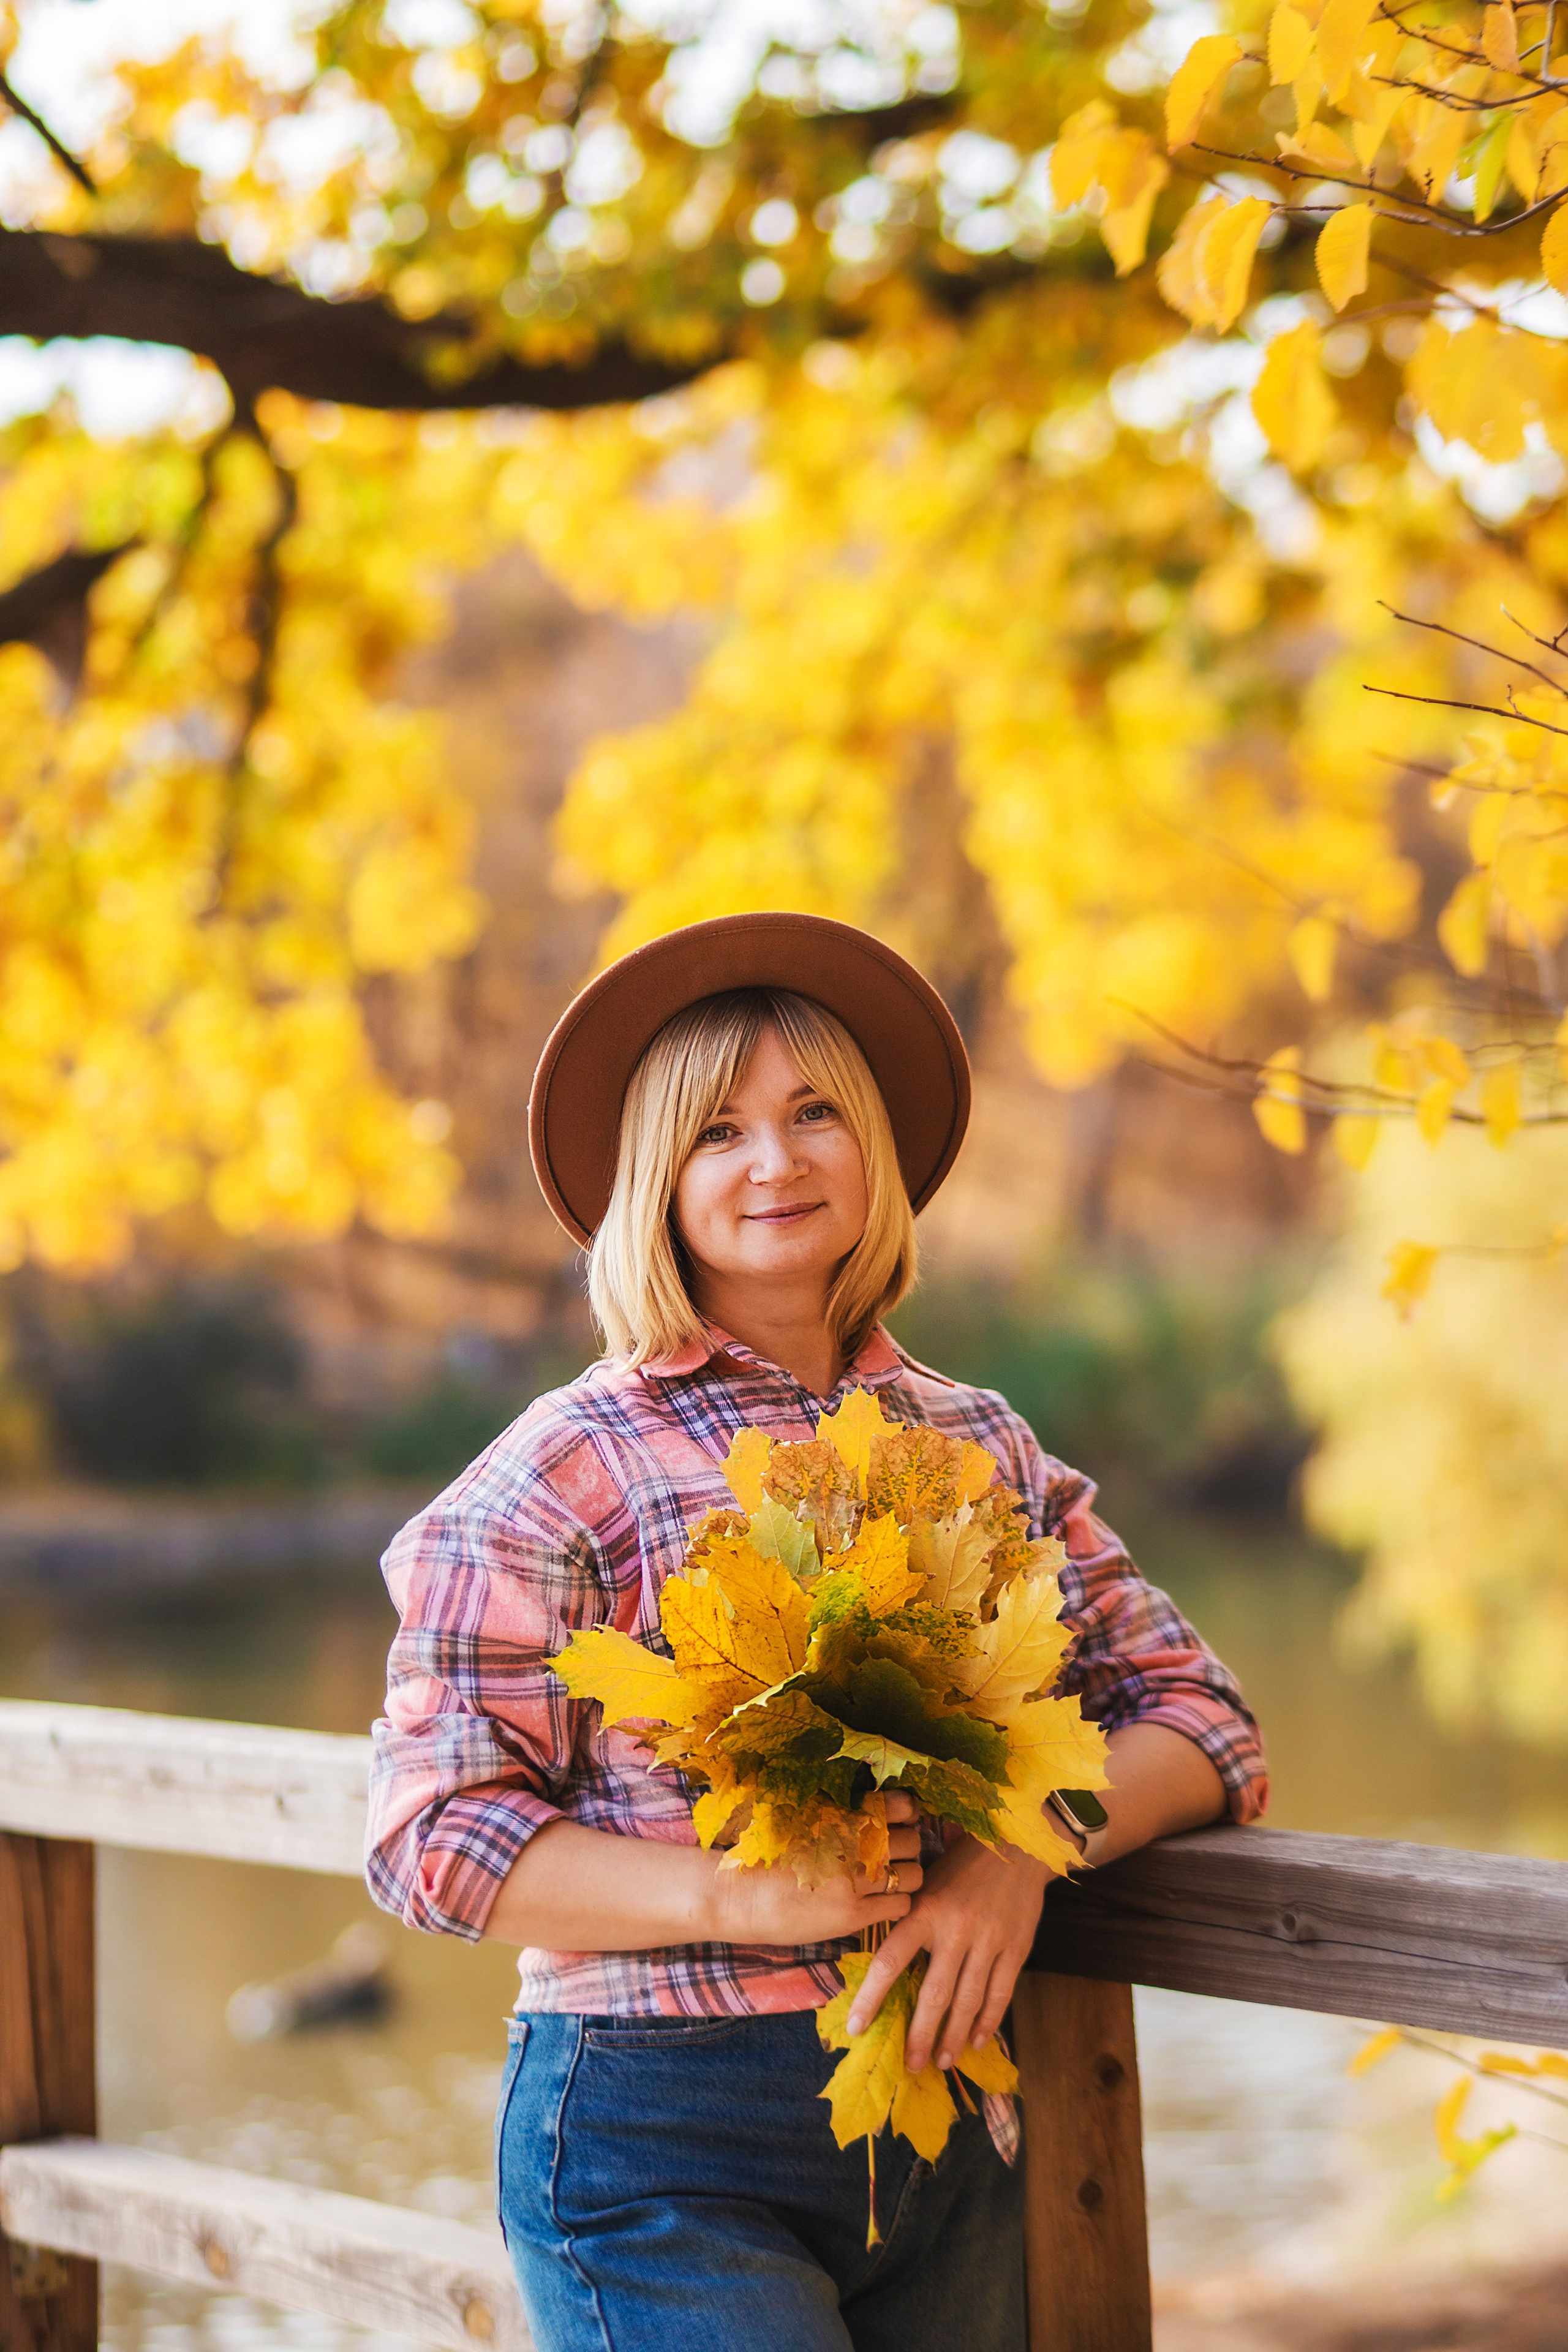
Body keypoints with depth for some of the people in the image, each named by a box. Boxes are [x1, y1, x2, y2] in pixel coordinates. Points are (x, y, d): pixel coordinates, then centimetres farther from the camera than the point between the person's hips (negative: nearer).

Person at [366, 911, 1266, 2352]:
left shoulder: (983, 1448, 10)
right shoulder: (573, 1469, -4)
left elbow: (1198, 1716, 6)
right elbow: (431, 1832, -8)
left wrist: (1025, 1853, -14)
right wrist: (742, 1895, -21)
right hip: (665, 2156, -5)